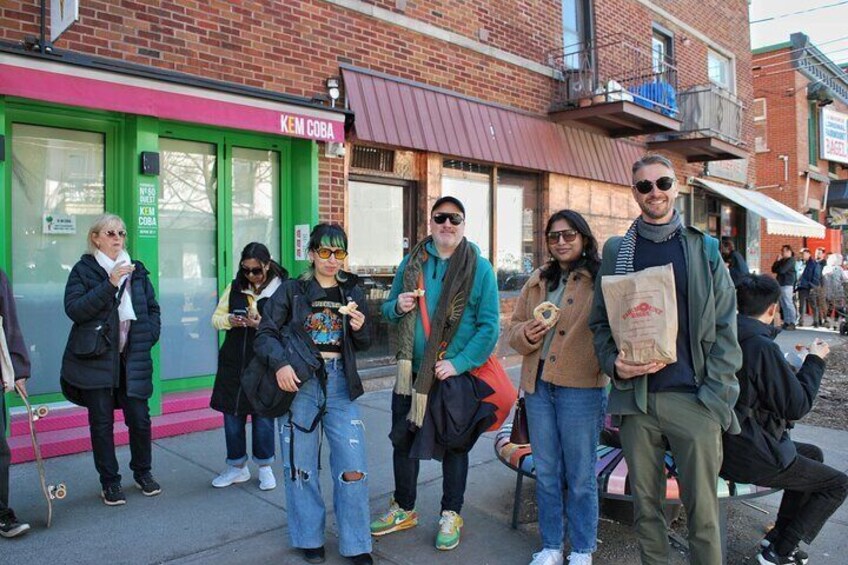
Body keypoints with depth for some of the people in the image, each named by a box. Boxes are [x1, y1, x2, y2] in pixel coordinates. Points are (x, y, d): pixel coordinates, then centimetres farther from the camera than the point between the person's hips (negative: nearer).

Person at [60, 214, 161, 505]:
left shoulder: (137, 270, 10)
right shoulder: (83, 270, 0)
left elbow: (153, 308, 17)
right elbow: (73, 309, -13)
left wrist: (149, 336, 1)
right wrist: (109, 284, -20)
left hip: (133, 359, 3)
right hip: (95, 359, -2)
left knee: (140, 418, 3)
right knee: (102, 422, 5)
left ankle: (143, 472, 24)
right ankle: (109, 481, 19)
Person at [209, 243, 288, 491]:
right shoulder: (234, 288, 7)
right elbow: (216, 318, 11)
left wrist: (262, 325, -27)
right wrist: (229, 321, -11)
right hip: (233, 361, 4)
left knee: (263, 415, 6)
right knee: (232, 414, 11)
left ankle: (265, 467, 25)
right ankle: (237, 467, 28)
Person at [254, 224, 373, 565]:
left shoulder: (352, 291, 10)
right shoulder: (291, 290, 2)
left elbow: (362, 346, 15)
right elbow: (265, 334, -3)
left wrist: (360, 328, -7)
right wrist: (280, 363, -21)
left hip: (340, 383, 2)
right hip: (299, 381, -1)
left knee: (353, 467, -2)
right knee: (301, 466, 8)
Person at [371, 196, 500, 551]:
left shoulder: (480, 268, -7)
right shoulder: (411, 263, 5)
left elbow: (489, 326, -12)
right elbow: (389, 311, 13)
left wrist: (459, 363, -20)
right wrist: (397, 306, -11)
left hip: (456, 375, -4)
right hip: (411, 373, 4)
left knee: (453, 445, 11)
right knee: (403, 440, 13)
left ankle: (451, 515, 30)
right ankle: (404, 509, 34)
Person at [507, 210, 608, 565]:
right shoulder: (538, 280, 13)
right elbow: (513, 329, 13)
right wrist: (526, 334, -7)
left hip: (581, 388, -5)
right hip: (538, 386, 5)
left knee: (580, 476, 9)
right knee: (546, 473, 15)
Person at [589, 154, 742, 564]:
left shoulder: (704, 248, 5)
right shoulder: (617, 251, 8)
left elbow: (725, 327, 2)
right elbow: (600, 321, 9)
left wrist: (715, 393, -7)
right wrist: (614, 364, -9)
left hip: (693, 398, -1)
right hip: (636, 397, 2)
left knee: (702, 508, 3)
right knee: (645, 503, 12)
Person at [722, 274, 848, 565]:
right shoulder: (762, 346, -25)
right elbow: (797, 406, -17)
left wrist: (789, 368, 25)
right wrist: (815, 361, -5)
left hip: (729, 444, 9)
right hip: (751, 458, -9)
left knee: (813, 454, 29)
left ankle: (778, 535, 29)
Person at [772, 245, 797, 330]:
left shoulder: (790, 260, -7)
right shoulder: (782, 260, 18)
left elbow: (782, 270, -18)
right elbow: (773, 269, 13)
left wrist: (778, 262, 4)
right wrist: (778, 261, 0)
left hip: (787, 285, -8)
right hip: (781, 284, 8)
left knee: (788, 304, -8)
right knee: (783, 305, 8)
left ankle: (792, 323, -6)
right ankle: (786, 322, 12)